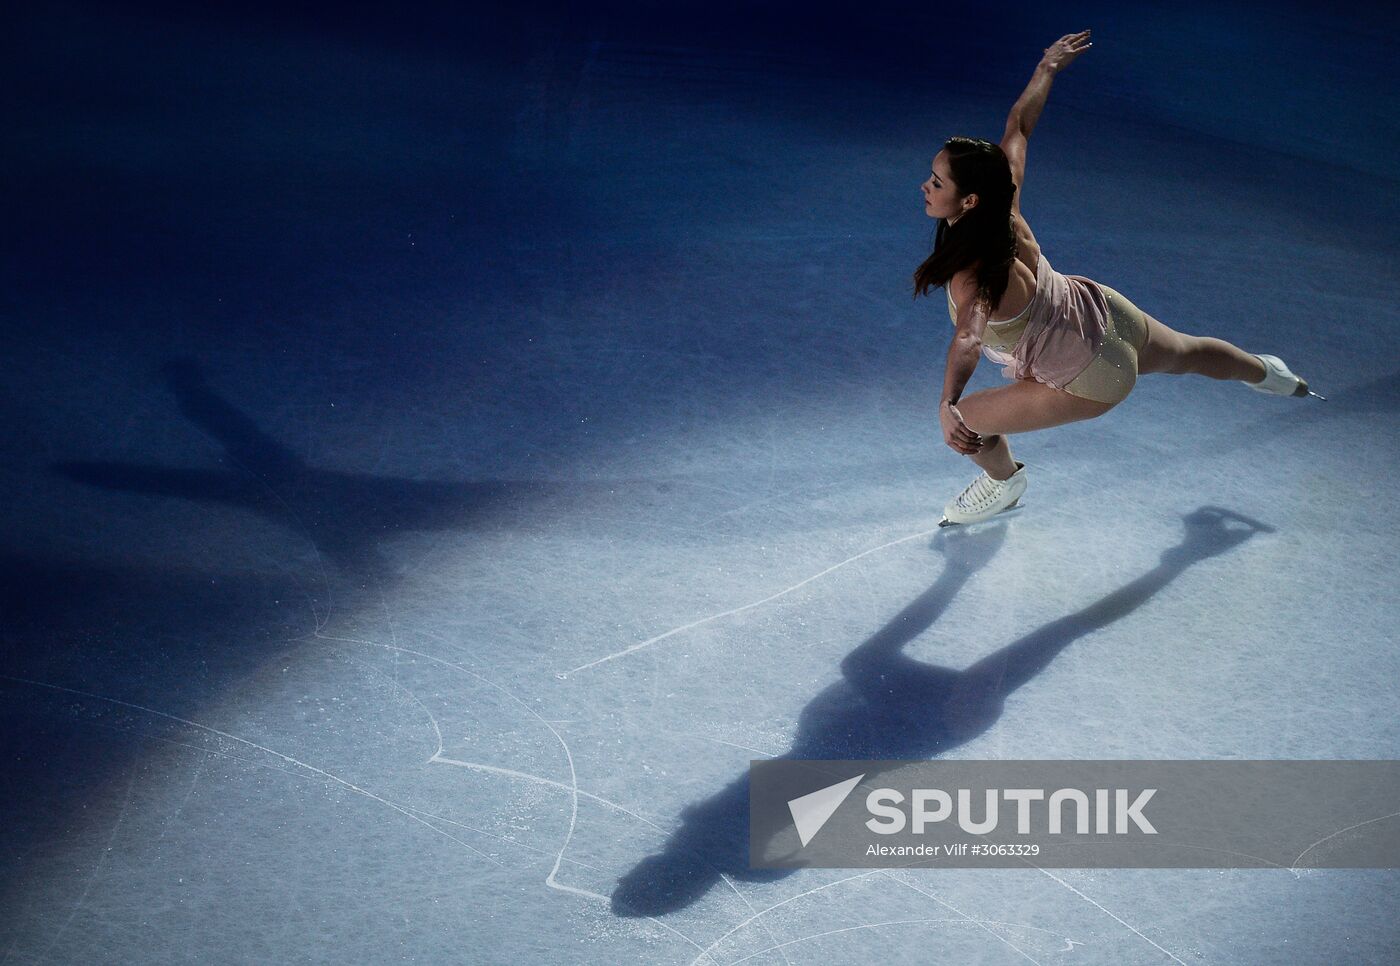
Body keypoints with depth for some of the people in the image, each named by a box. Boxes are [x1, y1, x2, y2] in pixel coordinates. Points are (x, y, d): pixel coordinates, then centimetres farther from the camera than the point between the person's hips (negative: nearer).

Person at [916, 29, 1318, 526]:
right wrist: (1047, 67, 11)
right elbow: (1018, 128, -2)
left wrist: (947, 405, -61)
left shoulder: (973, 274, -36)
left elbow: (968, 339, -50)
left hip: (1091, 381, -8)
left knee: (966, 423, -2)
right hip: (1099, 312, 8)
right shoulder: (1002, 204, -16)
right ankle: (1268, 374, 68)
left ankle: (1004, 481, 33)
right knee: (1185, 353, 36)